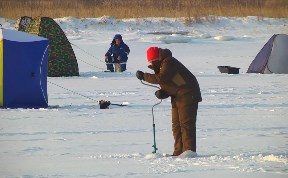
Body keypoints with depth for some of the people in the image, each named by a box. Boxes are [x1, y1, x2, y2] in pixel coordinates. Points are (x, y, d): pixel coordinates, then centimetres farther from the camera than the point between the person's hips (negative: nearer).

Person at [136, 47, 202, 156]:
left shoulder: (168, 62, -16)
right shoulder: (161, 66, 16)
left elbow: (161, 78, -27)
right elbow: (167, 86, 15)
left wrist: (144, 76, -18)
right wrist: (162, 93, -7)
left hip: (187, 95, -11)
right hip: (177, 97, 11)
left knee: (185, 123, -13)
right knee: (176, 125, 8)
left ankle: (189, 150, -15)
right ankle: (179, 151, 10)